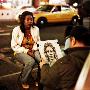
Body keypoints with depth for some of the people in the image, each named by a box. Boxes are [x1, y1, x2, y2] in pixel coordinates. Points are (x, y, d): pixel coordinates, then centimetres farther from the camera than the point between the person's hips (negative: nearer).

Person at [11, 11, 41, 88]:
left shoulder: (36, 29, 3)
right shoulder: (17, 30, -8)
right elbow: (14, 46, -7)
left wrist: (34, 49, -8)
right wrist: (26, 51, -17)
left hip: (33, 50, 4)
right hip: (21, 51, -3)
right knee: (31, 61, -34)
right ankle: (23, 80, -10)